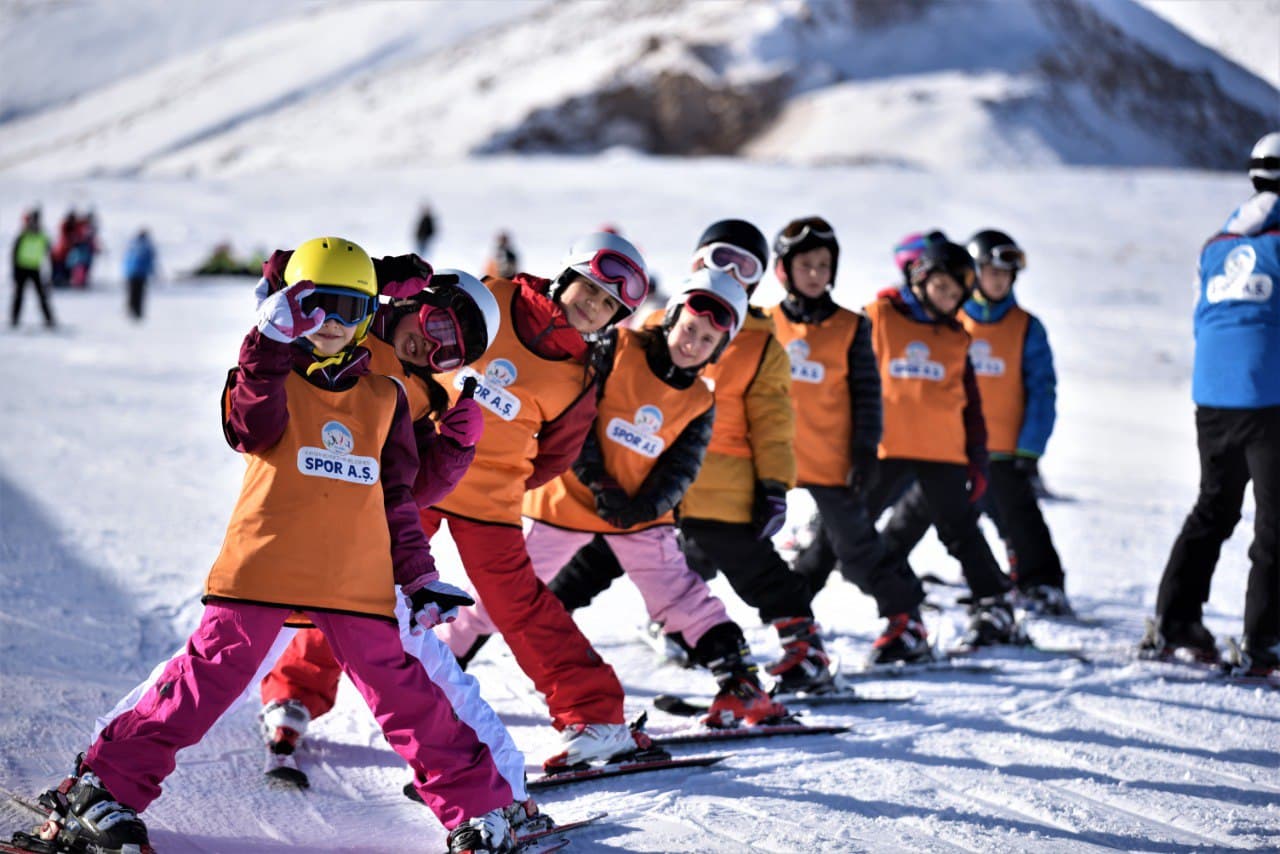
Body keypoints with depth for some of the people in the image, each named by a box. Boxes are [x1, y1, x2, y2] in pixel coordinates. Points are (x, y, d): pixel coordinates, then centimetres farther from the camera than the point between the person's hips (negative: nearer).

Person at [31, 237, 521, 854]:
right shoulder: (270, 377, 6)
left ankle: (477, 804, 12)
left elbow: (398, 496, 22)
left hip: (357, 581, 2)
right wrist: (274, 341, -29)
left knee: (404, 695, 2)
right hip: (262, 566, -2)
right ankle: (104, 789, 3)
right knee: (206, 681, -4)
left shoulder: (384, 398, 17)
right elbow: (252, 429, -17)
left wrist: (419, 575, 16)